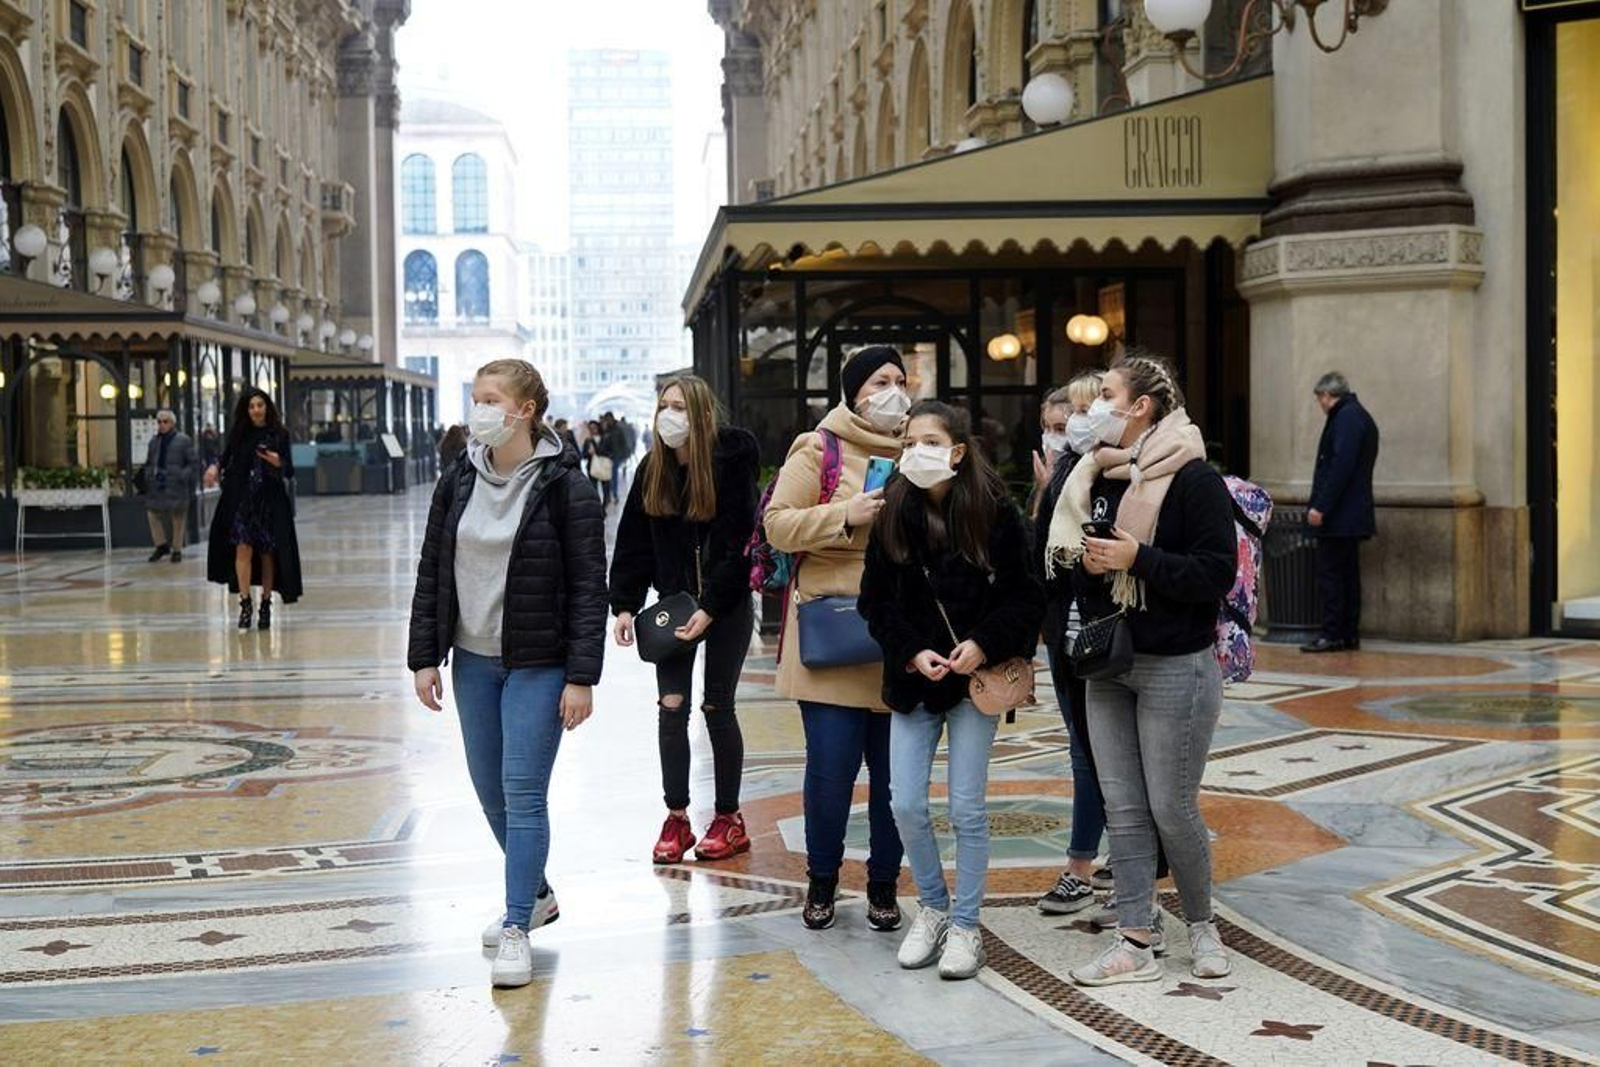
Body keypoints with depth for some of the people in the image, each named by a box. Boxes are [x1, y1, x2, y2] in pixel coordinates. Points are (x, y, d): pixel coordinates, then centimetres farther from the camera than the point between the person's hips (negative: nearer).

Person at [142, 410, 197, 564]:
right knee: (152, 513, 2)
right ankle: (161, 544, 18)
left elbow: (193, 464, -4)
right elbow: (148, 463, 21)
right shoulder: (154, 441, 14)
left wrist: (183, 476, -13)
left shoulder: (183, 440, -2)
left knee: (177, 517, 3)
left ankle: (177, 550, 13)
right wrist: (148, 476, 7)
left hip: (176, 486, -5)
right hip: (157, 486, 5)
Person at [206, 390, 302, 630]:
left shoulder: (279, 434, 1)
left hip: (271, 500, 0)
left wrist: (279, 463, -19)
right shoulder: (238, 433, 4)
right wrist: (217, 467, -12)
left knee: (268, 553, 5)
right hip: (241, 499, 0)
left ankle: (266, 604, 15)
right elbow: (226, 457, 10)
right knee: (243, 548, -12)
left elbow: (290, 472, 2)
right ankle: (245, 603, -11)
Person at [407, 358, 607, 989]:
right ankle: (536, 894, 33)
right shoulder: (458, 484, 5)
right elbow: (431, 574, 10)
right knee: (490, 790, 13)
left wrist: (582, 676, -16)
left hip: (539, 665, -6)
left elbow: (589, 586, -12)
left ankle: (517, 928, 2)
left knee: (523, 792, -6)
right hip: (473, 660, 6)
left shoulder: (564, 486, -11)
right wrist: (424, 658, 5)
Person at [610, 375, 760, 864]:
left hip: (727, 605, -4)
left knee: (717, 708, 2)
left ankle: (729, 819, 15)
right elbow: (633, 544, 3)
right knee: (672, 707, 0)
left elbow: (739, 547, -15)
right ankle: (676, 819, 9)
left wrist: (710, 609, -19)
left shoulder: (732, 463, -13)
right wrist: (624, 605, -6)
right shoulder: (652, 470, 1)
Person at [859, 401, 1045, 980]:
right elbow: (875, 601, 4)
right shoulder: (894, 515, 0)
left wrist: (985, 645, -17)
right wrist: (912, 653, -9)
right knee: (906, 805, 1)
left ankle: (965, 925, 14)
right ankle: (933, 909, 23)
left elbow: (1026, 597, -5)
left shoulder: (995, 513, -8)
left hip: (976, 678, -3)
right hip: (913, 678, 3)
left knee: (967, 807, 0)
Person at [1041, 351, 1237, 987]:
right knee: (1123, 808, 6)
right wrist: (1085, 560, 0)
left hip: (1175, 669, -7)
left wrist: (1138, 559, -23)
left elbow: (1217, 574, -18)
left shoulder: (1194, 480, -12)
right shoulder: (1098, 477, 10)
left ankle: (1201, 924, 23)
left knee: (1172, 809, 0)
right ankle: (1136, 944, 10)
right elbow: (1069, 555, 21)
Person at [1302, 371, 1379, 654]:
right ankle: (1349, 634, 14)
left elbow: (1340, 466, -21)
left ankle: (1332, 635, -7)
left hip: (1340, 515, -10)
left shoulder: (1346, 417, -13)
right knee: (1347, 574, 11)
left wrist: (1321, 507, -21)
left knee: (1329, 575, -7)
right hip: (1352, 516, 10)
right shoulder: (1359, 416, 18)